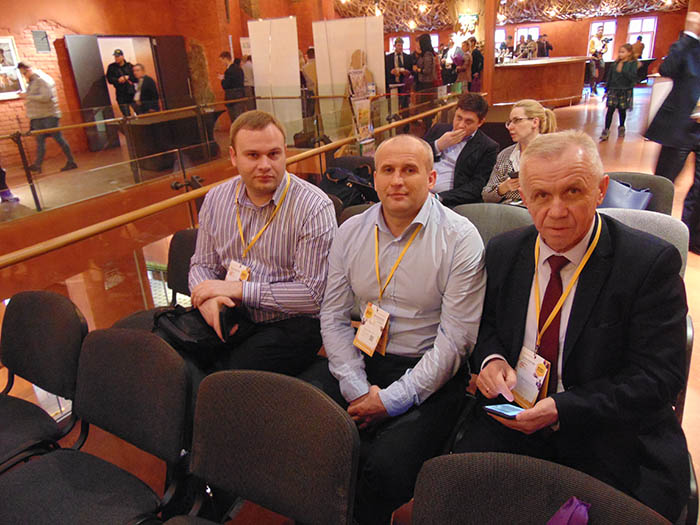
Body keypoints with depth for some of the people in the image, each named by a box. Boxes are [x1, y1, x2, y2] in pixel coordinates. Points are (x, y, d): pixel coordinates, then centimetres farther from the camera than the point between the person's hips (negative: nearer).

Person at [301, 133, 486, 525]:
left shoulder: (460, 239, -8)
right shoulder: (351, 232, 6)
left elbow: (455, 339, -10)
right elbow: (334, 317, 5)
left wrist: (392, 400, -13)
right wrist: (358, 390, -8)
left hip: (428, 372, -3)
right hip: (360, 360, 4)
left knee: (388, 466, -27)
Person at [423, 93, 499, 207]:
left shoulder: (488, 147, 5)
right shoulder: (438, 129, 19)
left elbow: (476, 188, -4)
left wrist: (438, 197, -16)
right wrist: (438, 145, -1)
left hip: (449, 202, -3)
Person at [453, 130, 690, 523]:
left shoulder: (652, 262, -11)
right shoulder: (504, 251, 2)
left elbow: (657, 377, -12)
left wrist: (562, 410, -20)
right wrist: (490, 357, -8)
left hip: (610, 436, -2)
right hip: (513, 421, 3)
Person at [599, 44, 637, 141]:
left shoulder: (633, 63, -6)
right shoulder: (616, 63, 5)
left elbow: (633, 77, -18)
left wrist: (622, 71, -25)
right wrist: (607, 89, 9)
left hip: (625, 91, -2)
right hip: (613, 90, 2)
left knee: (622, 110, 10)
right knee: (610, 110, -6)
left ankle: (621, 128, 31)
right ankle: (606, 131, -7)